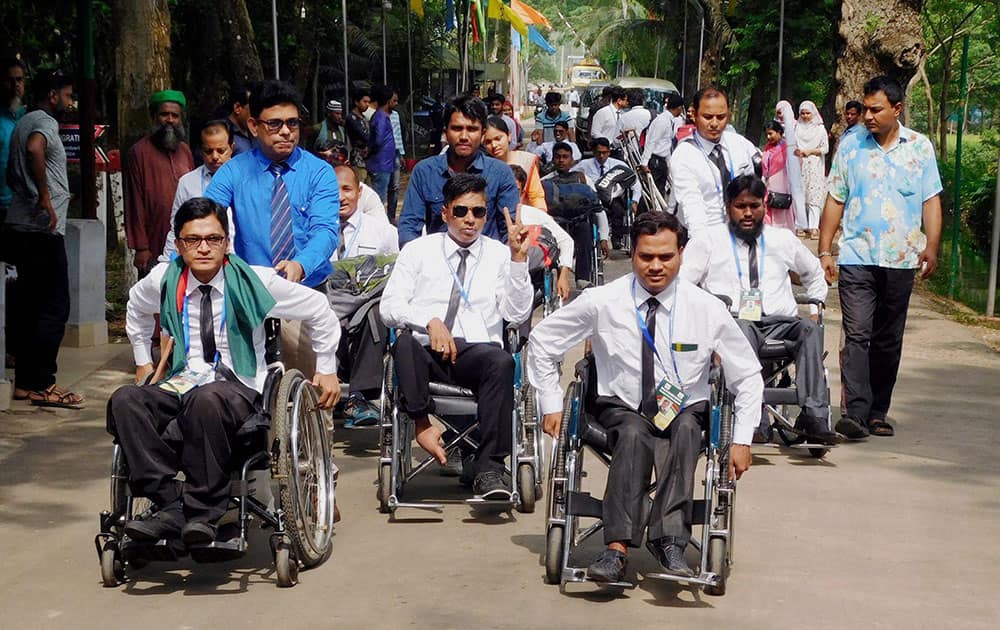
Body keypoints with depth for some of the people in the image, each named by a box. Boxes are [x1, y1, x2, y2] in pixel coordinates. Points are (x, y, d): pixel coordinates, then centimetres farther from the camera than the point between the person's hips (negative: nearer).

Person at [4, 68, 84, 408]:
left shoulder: (23, 122, 21)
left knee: (29, 304, 12)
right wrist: (45, 197, -25)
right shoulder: (44, 122, -8)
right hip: (42, 229, -10)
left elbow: (12, 173, 32)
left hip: (19, 226, 10)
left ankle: (25, 381, 15)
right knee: (55, 307, -7)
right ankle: (41, 384, -7)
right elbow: (34, 149, -31)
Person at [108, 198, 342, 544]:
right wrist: (143, 362, 29)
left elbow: (320, 311, 8)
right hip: (181, 385, 4)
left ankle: (203, 513, -31)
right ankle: (169, 507, -32)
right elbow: (136, 308, 33)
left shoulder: (253, 281, -3)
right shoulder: (164, 280, 7)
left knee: (207, 399, -41)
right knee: (124, 400, -28)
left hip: (240, 387, -4)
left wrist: (327, 371, 11)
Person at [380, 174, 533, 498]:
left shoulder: (499, 255, 14)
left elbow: (517, 314, 2)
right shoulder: (418, 250, 13)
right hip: (426, 351, 0)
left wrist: (518, 258, -8)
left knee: (501, 361, -35)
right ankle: (422, 424, -29)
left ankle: (488, 469, -34)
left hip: (478, 352, 0)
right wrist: (430, 321, -16)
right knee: (406, 340, -35)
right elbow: (389, 306, 2)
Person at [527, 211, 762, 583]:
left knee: (685, 430, -35)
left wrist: (742, 440, 0)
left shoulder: (707, 308, -4)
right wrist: (551, 404, 3)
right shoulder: (601, 302, -6)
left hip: (684, 412, 1)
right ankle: (617, 546, -42)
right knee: (633, 434, -36)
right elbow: (542, 341, 7)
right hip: (621, 409, 0)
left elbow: (747, 375, 7)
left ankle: (669, 540, -41)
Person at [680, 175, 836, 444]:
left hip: (779, 323, 3)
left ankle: (813, 416, -42)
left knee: (810, 329, -31)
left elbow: (815, 274, 37)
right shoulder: (708, 240, 13)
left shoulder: (784, 240, 22)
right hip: (733, 321, -3)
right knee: (742, 331, -39)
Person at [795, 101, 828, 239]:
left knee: (814, 196, -10)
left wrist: (810, 151, -9)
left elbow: (825, 148, 2)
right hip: (800, 166, 3)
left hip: (815, 166, -3)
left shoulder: (820, 129, 4)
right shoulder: (797, 128, 10)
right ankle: (803, 225, 6)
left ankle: (814, 228, -16)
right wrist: (796, 151, -8)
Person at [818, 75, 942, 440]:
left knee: (888, 341, 9)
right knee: (857, 334, -12)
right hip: (856, 258, -1)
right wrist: (825, 251, 2)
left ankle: (878, 413, 18)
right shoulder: (851, 146, 5)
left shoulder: (920, 147, 6)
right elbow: (835, 200, 7)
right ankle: (856, 412, -18)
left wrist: (931, 247, -6)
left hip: (901, 260, 1)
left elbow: (931, 202, 6)